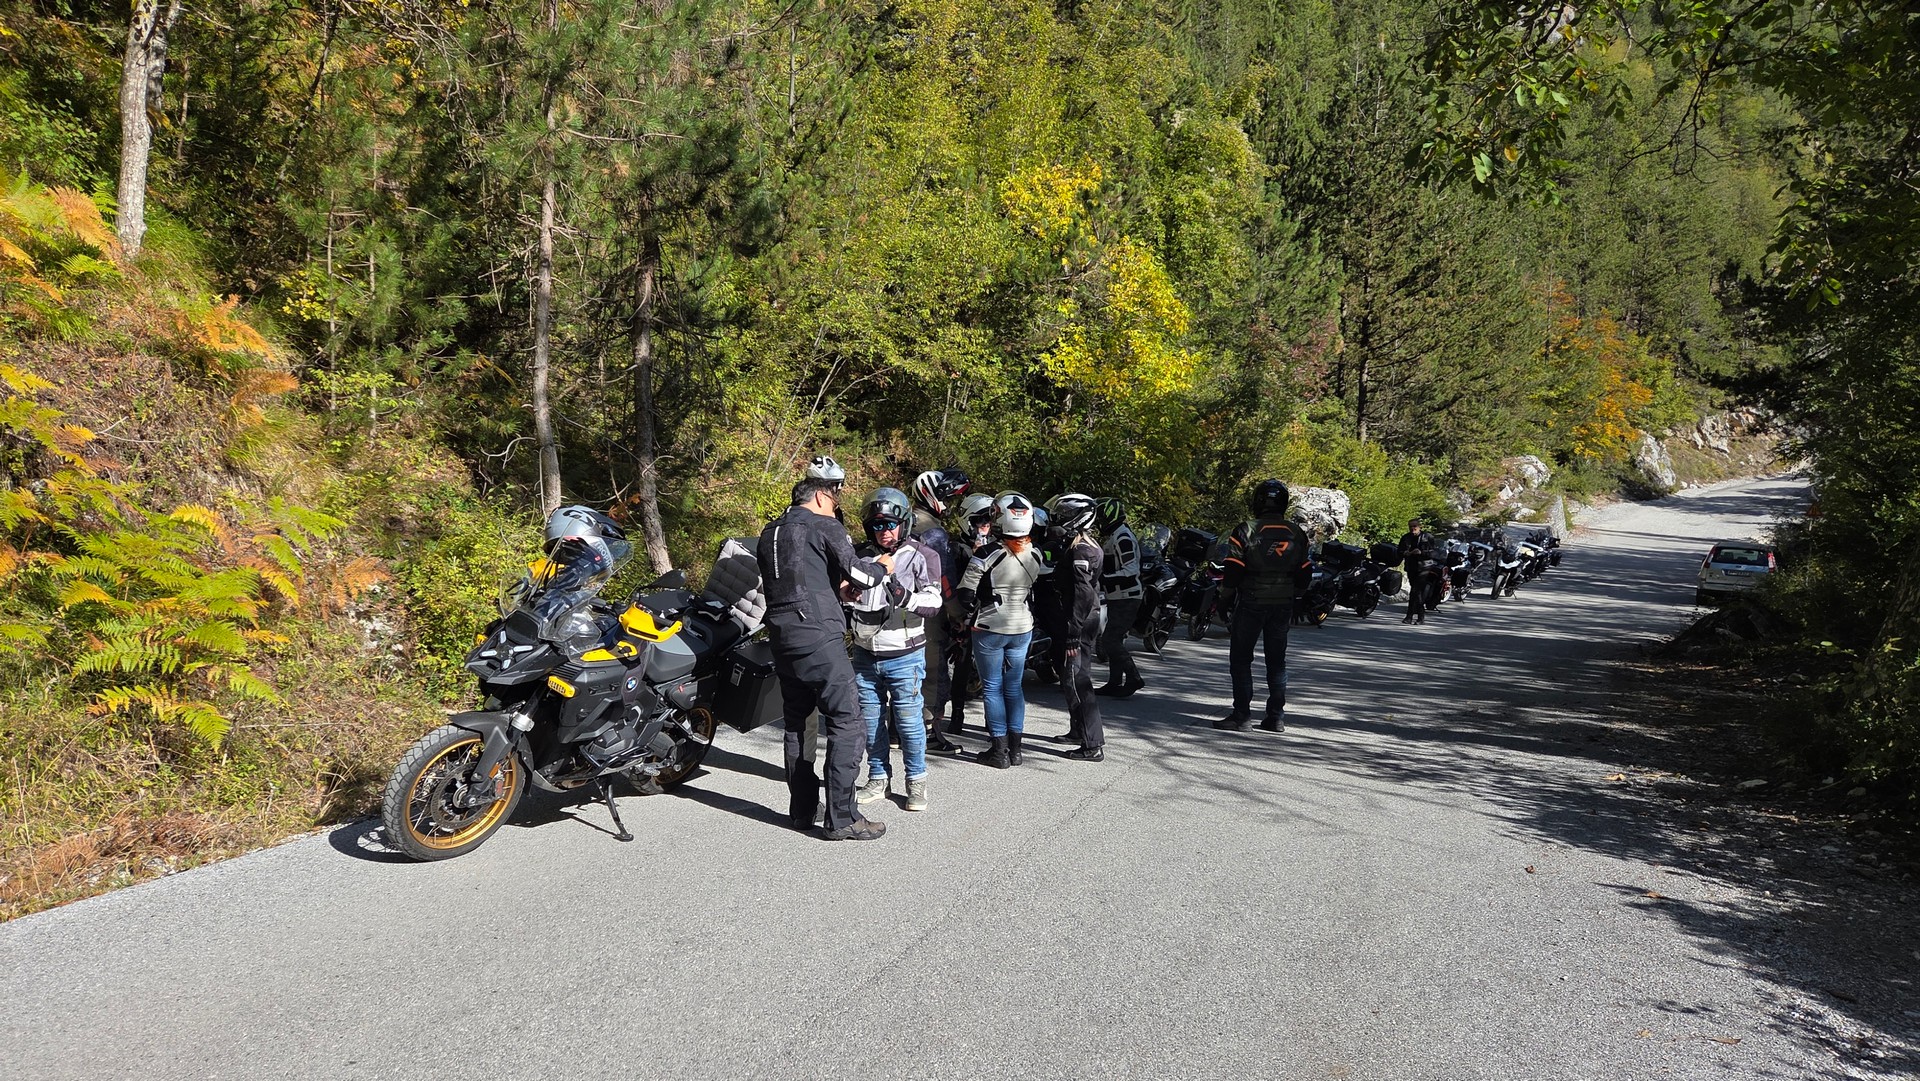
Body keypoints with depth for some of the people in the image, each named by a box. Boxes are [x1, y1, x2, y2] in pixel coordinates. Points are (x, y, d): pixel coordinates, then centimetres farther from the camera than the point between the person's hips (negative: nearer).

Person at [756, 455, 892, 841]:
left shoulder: (770, 532, 18)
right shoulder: (826, 527, -4)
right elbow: (859, 575, -7)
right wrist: (882, 566, 14)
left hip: (781, 638, 8)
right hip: (819, 638, -8)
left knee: (796, 722, 16)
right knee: (846, 724, -4)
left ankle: (802, 809, 22)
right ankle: (841, 818, -6)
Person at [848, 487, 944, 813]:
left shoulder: (917, 557, -7)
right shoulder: (860, 555, 4)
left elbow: (934, 604, -13)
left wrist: (906, 598, -30)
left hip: (904, 657, -4)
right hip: (865, 656, 4)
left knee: (909, 721, 1)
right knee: (870, 722, 12)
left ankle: (916, 782, 16)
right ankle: (878, 780, 26)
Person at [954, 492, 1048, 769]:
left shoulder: (988, 554, -17)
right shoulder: (1036, 556, -1)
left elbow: (964, 593, -16)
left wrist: (973, 618, -2)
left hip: (989, 630, -5)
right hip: (1022, 628, 5)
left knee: (992, 688, 5)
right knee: (1013, 687, 15)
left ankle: (999, 751, 7)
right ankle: (1015, 748, 17)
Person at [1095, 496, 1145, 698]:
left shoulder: (1122, 537, -17)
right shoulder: (1116, 536, 16)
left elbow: (1131, 570, -25)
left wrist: (1105, 579, -30)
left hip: (1126, 599, -11)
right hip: (1119, 598, 11)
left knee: (1110, 641, -12)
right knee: (1114, 641, 12)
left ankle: (1133, 678, -5)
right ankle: (1115, 682, 18)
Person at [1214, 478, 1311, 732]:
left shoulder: (1245, 532, -12)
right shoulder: (1297, 535, 2)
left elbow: (1233, 572, -11)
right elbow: (1304, 574, 7)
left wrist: (1223, 597, 3)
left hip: (1250, 604, -4)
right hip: (1283, 606, 4)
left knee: (1241, 659, 4)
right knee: (1277, 661, 12)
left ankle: (1241, 715, 0)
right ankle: (1276, 717, 13)